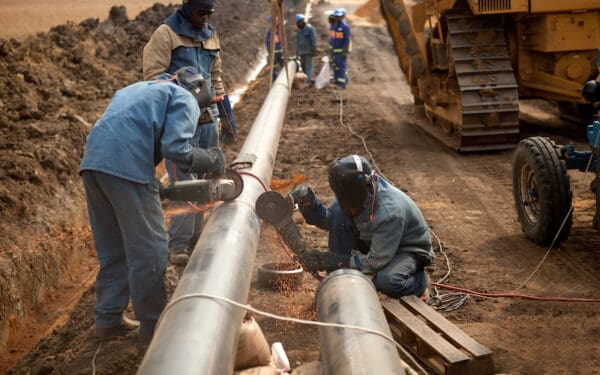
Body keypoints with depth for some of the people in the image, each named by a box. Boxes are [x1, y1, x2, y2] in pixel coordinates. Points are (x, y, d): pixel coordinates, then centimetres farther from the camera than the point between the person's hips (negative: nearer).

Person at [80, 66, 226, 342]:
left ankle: (107, 320, 24)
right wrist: (212, 161, 7)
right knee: (148, 251, 3)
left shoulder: (135, 90, 32)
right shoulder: (184, 98, 8)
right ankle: (152, 324, 10)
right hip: (127, 168, -8)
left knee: (112, 249, 19)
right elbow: (176, 148, -9)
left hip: (92, 163, 8)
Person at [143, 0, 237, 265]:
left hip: (208, 119, 7)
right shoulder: (166, 34, -6)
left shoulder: (211, 35, 15)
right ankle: (178, 245, 0)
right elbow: (153, 75, -11)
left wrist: (227, 117, 19)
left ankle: (195, 238, 22)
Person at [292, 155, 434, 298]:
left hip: (408, 249, -6)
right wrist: (309, 202, -24)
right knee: (338, 214, -17)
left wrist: (327, 261, -31)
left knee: (386, 281, -38)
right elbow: (328, 220, -2)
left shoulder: (390, 213, -38)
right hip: (372, 242, 7)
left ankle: (418, 280, -1)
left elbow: (375, 263, -31)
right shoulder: (357, 194, -19)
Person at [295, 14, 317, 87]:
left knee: (308, 66, -10)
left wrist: (313, 50, -18)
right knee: (303, 66, 7)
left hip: (309, 51, -8)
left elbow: (314, 40, -14)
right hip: (301, 52, 8)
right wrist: (297, 51, 17)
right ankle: (310, 79, 17)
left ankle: (308, 81, -11)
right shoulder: (299, 29, 12)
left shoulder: (310, 28, -11)